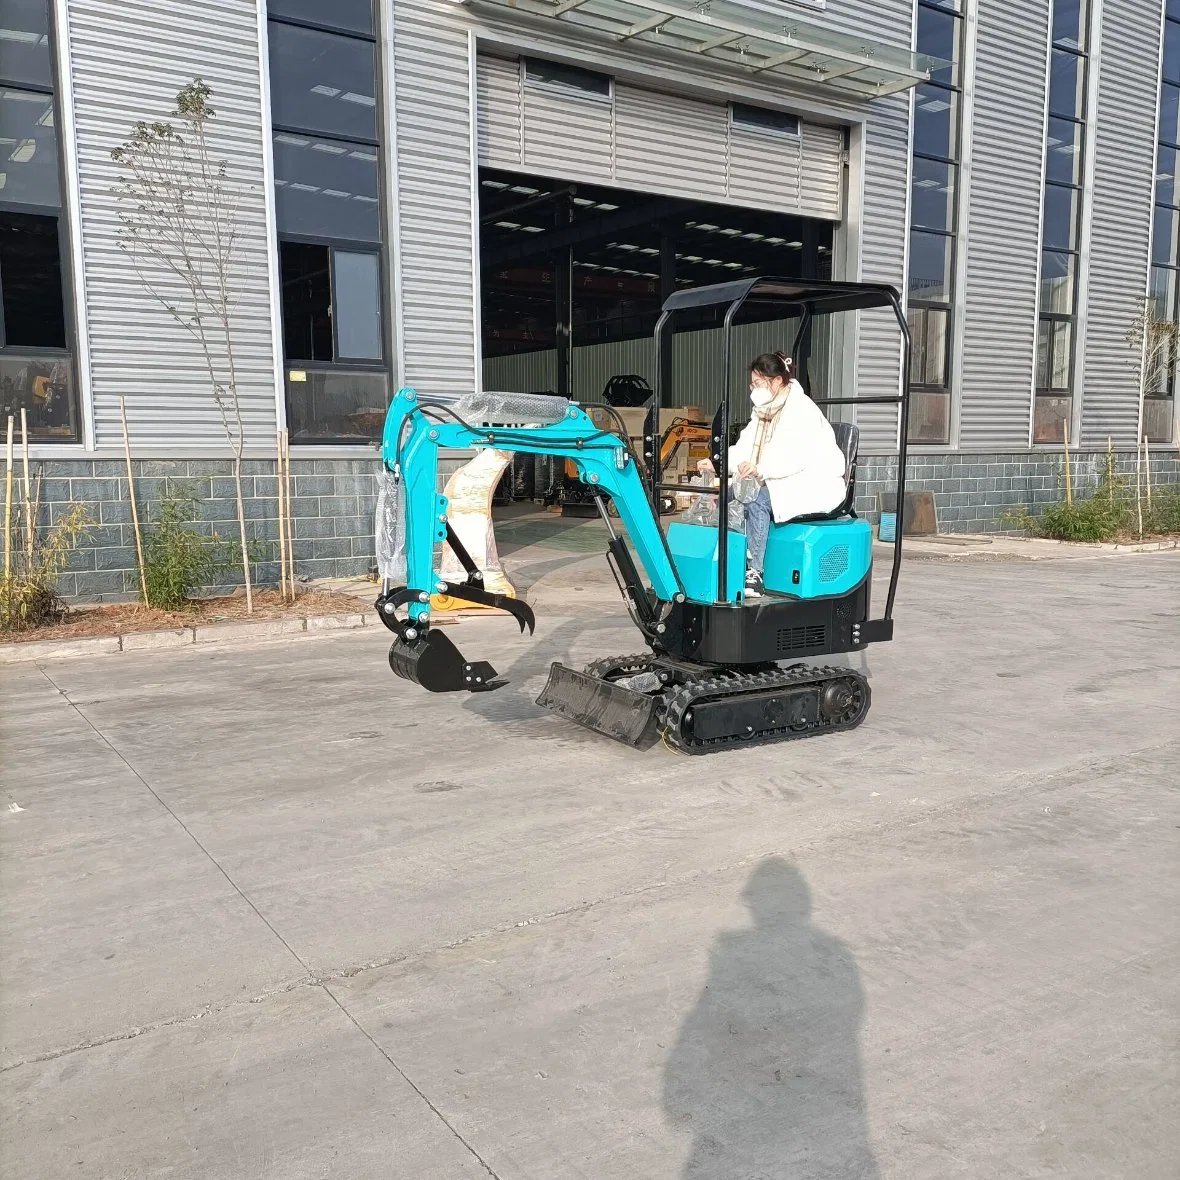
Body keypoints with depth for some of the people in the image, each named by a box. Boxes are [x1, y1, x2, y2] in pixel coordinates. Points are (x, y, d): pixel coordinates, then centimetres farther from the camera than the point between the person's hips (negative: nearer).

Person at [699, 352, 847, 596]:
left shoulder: (802, 410, -13)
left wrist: (761, 468, -39)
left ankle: (754, 573, -24)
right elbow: (743, 449, 6)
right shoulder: (763, 413, 15)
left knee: (756, 501, -30)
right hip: (777, 484, 8)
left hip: (814, 488, -8)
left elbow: (799, 456, -27)